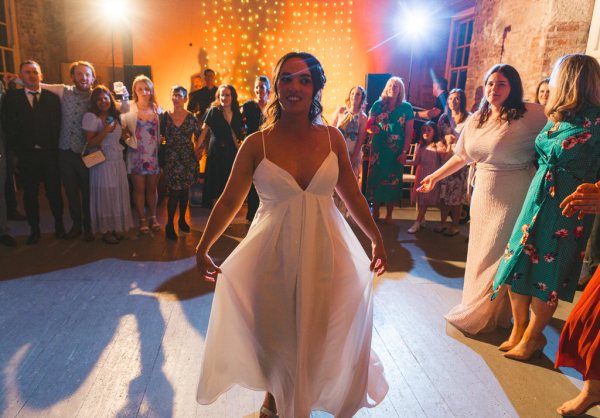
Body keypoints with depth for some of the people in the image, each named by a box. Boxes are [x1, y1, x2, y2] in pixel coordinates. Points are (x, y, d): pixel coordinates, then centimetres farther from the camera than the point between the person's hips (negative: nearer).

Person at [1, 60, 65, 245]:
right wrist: (20, 150, -6)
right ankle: (35, 230, 20)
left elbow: (56, 126, 1)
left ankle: (59, 225, 23)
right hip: (26, 156, 1)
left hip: (49, 155, 0)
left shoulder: (53, 98, 4)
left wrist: (52, 149, -6)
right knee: (30, 194, 8)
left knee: (54, 192, 7)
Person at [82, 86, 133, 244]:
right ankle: (106, 230, 12)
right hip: (102, 163, -6)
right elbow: (90, 143, -12)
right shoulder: (91, 117, -8)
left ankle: (117, 227, 21)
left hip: (118, 162, 6)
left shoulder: (114, 117, 12)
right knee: (105, 196, -1)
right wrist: (105, 131, -21)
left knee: (119, 194, 8)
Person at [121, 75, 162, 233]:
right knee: (139, 188, 5)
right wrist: (128, 137, -18)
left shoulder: (157, 109, 4)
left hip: (154, 155, 2)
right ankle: (142, 219, 17)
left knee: (152, 188, 10)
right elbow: (122, 129, -1)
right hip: (137, 155, -2)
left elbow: (161, 132, 8)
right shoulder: (129, 109, -2)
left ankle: (153, 217, 23)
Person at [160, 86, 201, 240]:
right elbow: (160, 135, 0)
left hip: (188, 159, 1)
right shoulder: (165, 116, -1)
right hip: (171, 159, -1)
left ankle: (182, 220, 28)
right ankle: (170, 225, 9)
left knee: (185, 191, 11)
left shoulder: (191, 118, -1)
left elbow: (199, 137, 5)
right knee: (174, 193, -4)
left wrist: (197, 152, 0)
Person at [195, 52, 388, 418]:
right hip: (273, 254, -1)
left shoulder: (332, 138, -2)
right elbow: (230, 201, -2)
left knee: (316, 335, 14)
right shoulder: (256, 144, -7)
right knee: (275, 335, 14)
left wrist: (377, 238, 6)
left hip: (324, 251, 2)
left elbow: (352, 195, 5)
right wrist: (203, 247, -3)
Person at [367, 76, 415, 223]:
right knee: (375, 178, 3)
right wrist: (371, 128, -16)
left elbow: (409, 132, -1)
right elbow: (368, 125, 8)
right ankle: (375, 212, 19)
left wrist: (404, 152, -7)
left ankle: (389, 215, 19)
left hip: (396, 152, -1)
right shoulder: (378, 105, 4)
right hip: (378, 149, 1)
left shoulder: (406, 107, 1)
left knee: (393, 181, 5)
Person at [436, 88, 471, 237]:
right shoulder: (443, 117, 11)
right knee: (443, 192, 6)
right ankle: (443, 223, 19)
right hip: (445, 159, 4)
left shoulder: (469, 118, -5)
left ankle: (455, 225, 12)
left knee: (457, 194, 0)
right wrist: (445, 138, -5)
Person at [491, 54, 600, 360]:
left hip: (565, 208, -6)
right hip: (538, 198, 6)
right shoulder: (556, 116, 8)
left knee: (545, 275, 4)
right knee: (518, 264, 8)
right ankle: (519, 329, 24)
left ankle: (532, 337, 23)